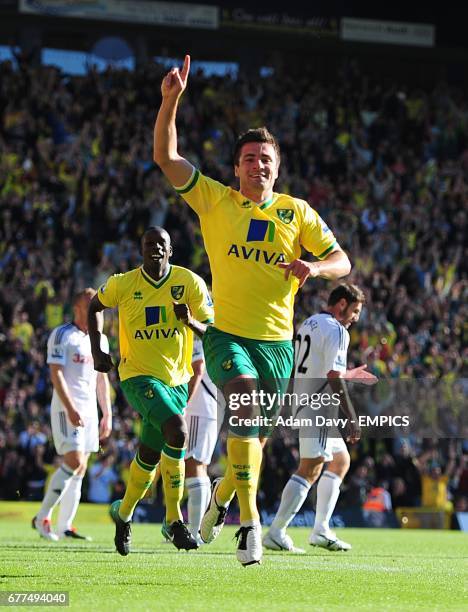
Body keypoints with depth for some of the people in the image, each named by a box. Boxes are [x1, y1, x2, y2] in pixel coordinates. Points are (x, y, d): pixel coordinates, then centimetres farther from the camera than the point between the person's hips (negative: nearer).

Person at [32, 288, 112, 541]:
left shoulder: (100, 339, 16)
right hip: (66, 408, -7)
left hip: (89, 409, 7)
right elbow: (56, 374, -13)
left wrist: (107, 414, 16)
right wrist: (70, 408, -22)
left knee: (80, 468, 4)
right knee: (74, 462, -17)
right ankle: (42, 517, -8)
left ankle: (64, 526, 7)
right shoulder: (62, 335, -6)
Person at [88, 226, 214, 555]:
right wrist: (97, 351, 5)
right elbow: (94, 307, 14)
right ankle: (174, 521, -19)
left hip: (176, 379, 3)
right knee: (177, 431, -27)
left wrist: (190, 320, -24)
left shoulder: (190, 282, -5)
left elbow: (211, 331, -3)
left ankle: (124, 513, 42)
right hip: (139, 376, -3)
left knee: (149, 456, 14)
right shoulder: (122, 284, -5)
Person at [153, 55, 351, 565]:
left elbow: (342, 261, 7)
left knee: (255, 437, 11)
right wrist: (170, 100, -16)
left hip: (276, 340, 3)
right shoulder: (215, 200, 3)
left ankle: (222, 495, 42)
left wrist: (313, 267, -15)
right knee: (244, 409, -27)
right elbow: (166, 158, -4)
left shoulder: (297, 213, 8)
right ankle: (249, 521, -28)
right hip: (228, 334, -3)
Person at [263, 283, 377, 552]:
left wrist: (349, 374, 35)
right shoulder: (336, 331, -11)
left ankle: (321, 530, 18)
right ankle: (276, 534, -19)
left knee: (341, 461, 20)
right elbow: (333, 377, -19)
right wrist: (352, 417, -20)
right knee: (310, 470, -13)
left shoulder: (309, 324, 19)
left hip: (304, 406, 11)